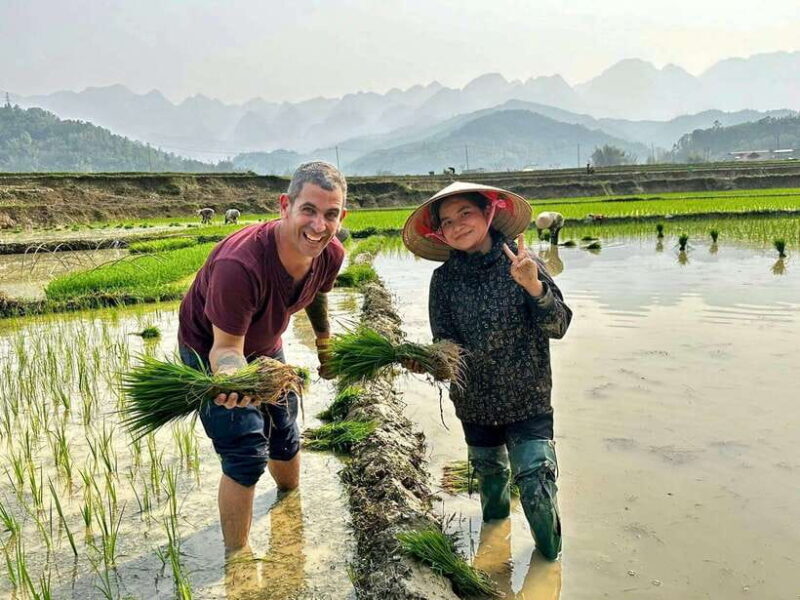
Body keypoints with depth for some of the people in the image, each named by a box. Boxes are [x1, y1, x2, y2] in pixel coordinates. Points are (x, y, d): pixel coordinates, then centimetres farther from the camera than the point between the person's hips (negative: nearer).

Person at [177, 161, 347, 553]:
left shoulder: (330, 256, -20)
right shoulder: (239, 263, -41)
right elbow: (226, 346, -32)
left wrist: (324, 343, 18)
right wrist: (231, 376, -54)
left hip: (265, 346, 6)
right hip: (211, 350, -6)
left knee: (285, 438, 20)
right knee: (247, 455, -13)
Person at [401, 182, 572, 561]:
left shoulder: (523, 265, -12)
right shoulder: (444, 279, -6)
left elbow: (558, 327, -16)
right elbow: (445, 343, -6)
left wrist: (534, 287, -33)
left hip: (528, 400, -3)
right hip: (476, 404, 3)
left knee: (536, 485, -8)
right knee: (490, 479, 21)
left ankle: (550, 559, 21)